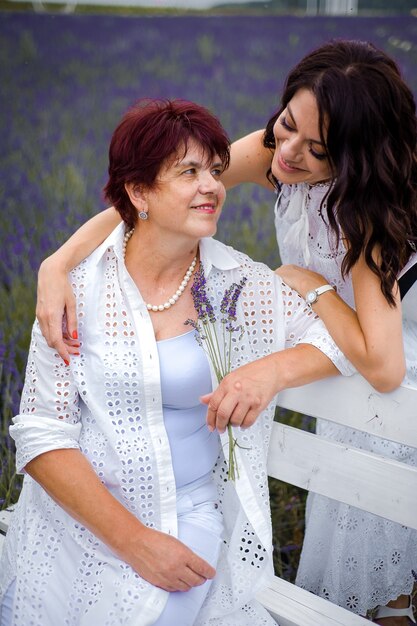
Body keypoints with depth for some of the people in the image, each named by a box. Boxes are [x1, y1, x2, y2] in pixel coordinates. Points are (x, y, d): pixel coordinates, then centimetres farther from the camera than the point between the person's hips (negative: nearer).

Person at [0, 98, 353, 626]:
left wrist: (273, 370, -18)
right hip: (80, 518, 0)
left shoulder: (242, 285, 0)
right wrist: (134, 539, -17)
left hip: (193, 518, 0)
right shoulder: (78, 289, -6)